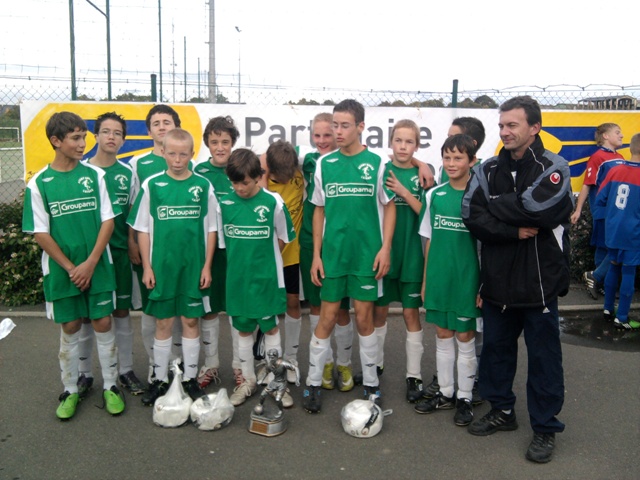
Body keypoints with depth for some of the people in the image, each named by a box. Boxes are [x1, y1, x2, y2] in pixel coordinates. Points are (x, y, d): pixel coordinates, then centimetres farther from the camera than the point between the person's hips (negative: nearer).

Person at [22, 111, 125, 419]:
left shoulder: (94, 175, -2)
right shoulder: (39, 183, -4)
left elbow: (107, 221, -3)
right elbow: (40, 233, -4)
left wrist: (90, 264, -10)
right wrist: (70, 268, -8)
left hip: (98, 266, 0)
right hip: (61, 270, 0)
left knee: (103, 324, 5)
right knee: (70, 328, 9)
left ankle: (110, 387, 20)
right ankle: (70, 390, 25)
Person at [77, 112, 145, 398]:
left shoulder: (127, 173, 4)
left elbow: (133, 215, 8)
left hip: (119, 252, 2)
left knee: (122, 312, 10)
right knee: (86, 315, 8)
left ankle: (125, 370, 23)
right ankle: (84, 373, 22)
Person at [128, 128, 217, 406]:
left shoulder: (203, 186, 0)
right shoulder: (152, 185, -1)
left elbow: (211, 229, 3)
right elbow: (142, 229, 2)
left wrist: (207, 266, 0)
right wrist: (147, 267, -2)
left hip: (193, 267, 0)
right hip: (161, 266, 0)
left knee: (191, 321, 9)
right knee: (163, 322, 8)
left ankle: (190, 379, 22)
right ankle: (160, 379, 22)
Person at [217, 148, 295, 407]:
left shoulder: (273, 202, -12)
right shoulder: (224, 204, -5)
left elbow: (283, 238, 1)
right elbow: (224, 241, 6)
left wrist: (264, 261, 1)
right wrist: (242, 261, 1)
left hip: (267, 277, -2)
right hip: (238, 277, 3)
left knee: (271, 327, 8)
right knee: (243, 329, 13)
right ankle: (248, 380, 29)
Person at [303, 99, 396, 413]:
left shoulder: (378, 163, -2)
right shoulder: (324, 164, 4)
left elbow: (389, 207, 3)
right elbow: (319, 211, 8)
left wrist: (385, 248, -6)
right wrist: (316, 254, 4)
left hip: (367, 255, -1)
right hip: (332, 254, 2)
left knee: (364, 318, 7)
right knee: (327, 317, 5)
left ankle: (371, 384, 23)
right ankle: (313, 384, 18)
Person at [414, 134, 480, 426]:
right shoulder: (434, 194, 5)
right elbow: (429, 240, 10)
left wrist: (483, 284, -6)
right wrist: (426, 278, 9)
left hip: (467, 277, -4)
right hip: (438, 276, 4)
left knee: (465, 338, 7)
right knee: (442, 335, 14)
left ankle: (465, 398, 22)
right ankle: (445, 393, 28)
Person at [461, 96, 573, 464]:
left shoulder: (554, 168, -6)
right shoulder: (488, 170, 5)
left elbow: (534, 207, -24)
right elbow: (472, 217, -8)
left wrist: (495, 207, -10)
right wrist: (515, 231, -18)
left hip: (540, 280, -4)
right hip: (498, 279, 4)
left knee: (543, 355, 6)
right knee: (496, 347, 15)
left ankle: (546, 427, 23)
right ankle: (502, 411, 35)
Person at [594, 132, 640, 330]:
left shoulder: (614, 169, 0)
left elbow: (600, 199, 4)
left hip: (612, 231, 5)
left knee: (614, 268, 17)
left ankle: (608, 309, 26)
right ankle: (621, 318, 9)